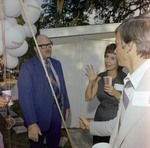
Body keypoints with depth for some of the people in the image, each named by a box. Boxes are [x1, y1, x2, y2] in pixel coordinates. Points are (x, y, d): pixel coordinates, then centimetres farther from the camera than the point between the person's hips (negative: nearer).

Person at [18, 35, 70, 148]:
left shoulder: (57, 64, 6)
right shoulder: (27, 67, -14)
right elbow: (25, 97, -19)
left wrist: (67, 106, 11)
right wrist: (31, 123, -22)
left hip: (57, 114, 5)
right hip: (39, 116, -5)